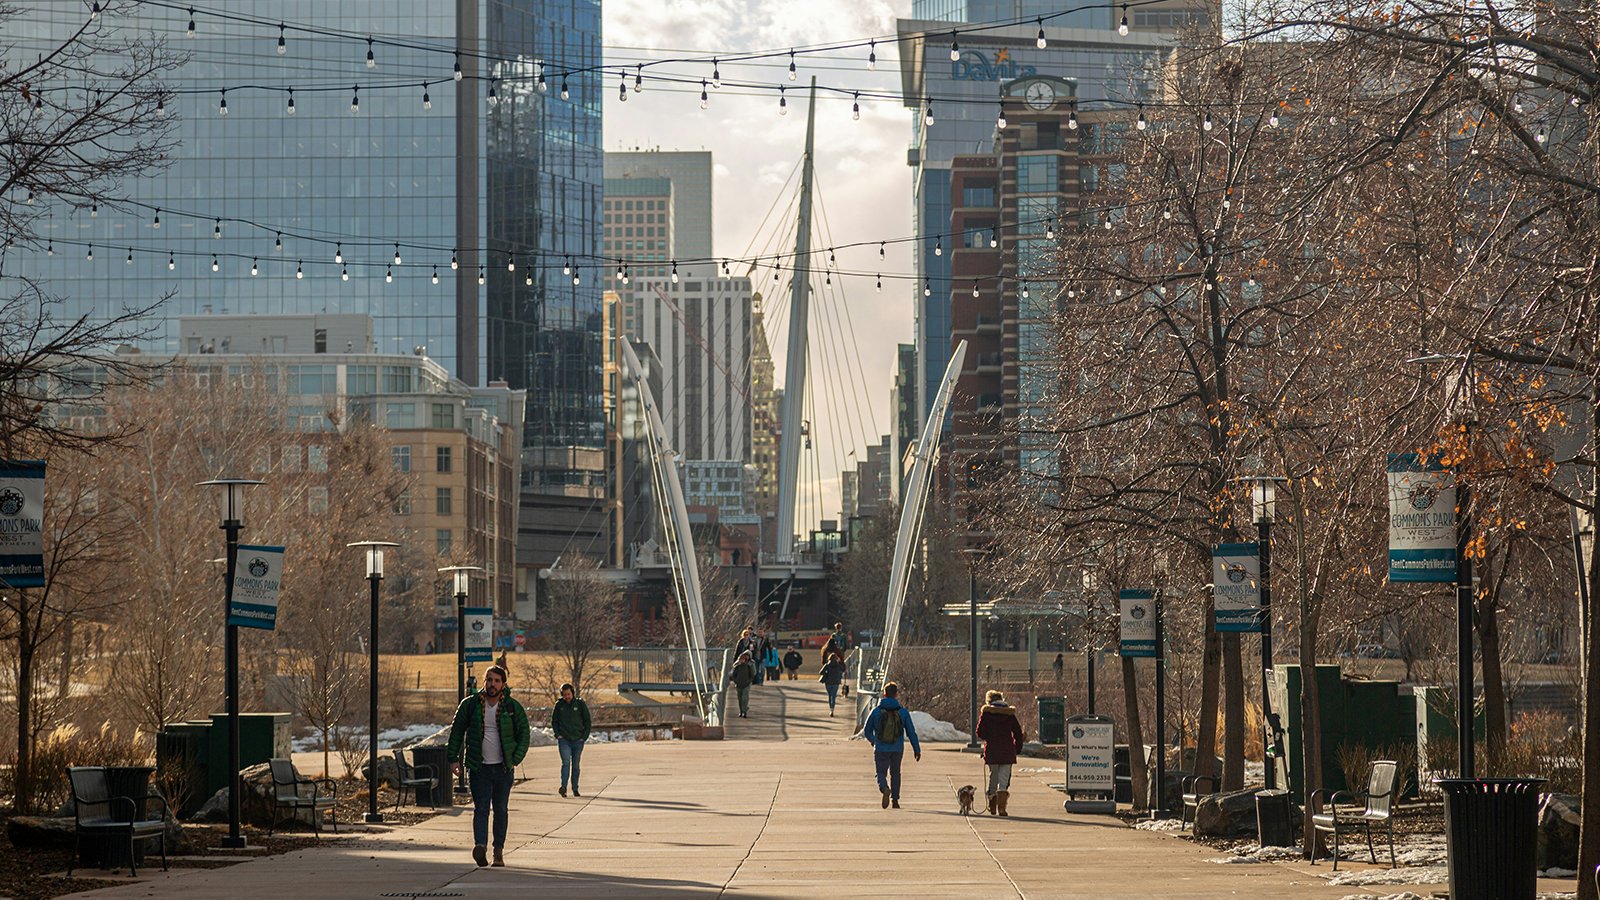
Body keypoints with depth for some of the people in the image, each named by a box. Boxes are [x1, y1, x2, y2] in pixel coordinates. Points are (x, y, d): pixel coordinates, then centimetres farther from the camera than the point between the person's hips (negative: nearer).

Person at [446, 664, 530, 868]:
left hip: (503, 767, 1)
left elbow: (523, 734, 7)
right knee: (481, 808, -11)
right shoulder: (470, 705, 1)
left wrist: (515, 760, -3)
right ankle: (479, 845, -26)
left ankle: (498, 851, 13)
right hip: (479, 767, -1)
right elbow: (456, 731, 8)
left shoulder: (512, 707, 1)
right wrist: (453, 759, 3)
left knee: (501, 809, 6)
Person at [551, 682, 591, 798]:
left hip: (578, 740, 1)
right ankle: (563, 786, -25)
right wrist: (557, 734, -2)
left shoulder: (580, 704, 1)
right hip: (564, 739, -1)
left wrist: (584, 736, -4)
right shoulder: (559, 705, 3)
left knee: (575, 765, 7)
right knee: (566, 762, -16)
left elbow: (587, 721, 5)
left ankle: (575, 789, 14)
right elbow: (554, 721, 11)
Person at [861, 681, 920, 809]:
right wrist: (917, 749, 8)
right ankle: (895, 799, 19)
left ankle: (885, 789, -27)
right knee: (895, 773, 21)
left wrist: (873, 740, 26)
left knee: (881, 773, 5)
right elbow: (911, 732, -1)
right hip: (897, 750, 1)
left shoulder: (876, 711, -4)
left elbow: (867, 731, 4)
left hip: (881, 749, -1)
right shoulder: (903, 712, -3)